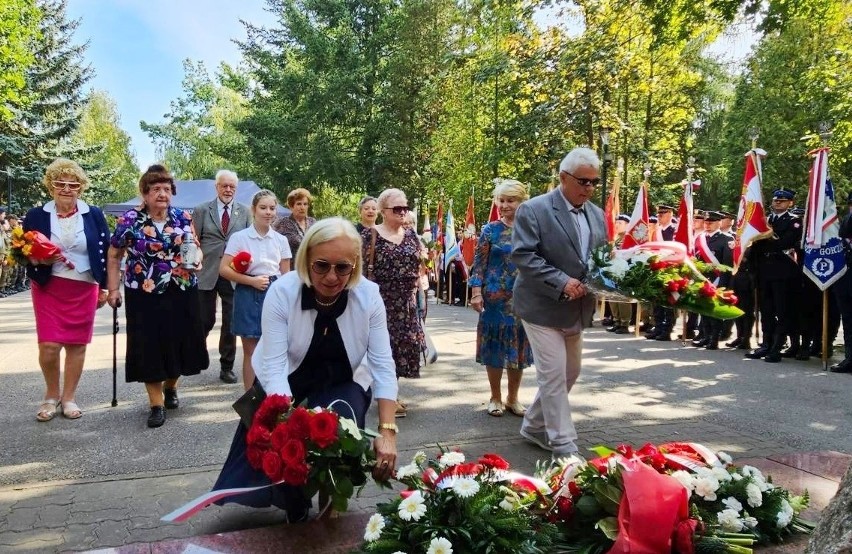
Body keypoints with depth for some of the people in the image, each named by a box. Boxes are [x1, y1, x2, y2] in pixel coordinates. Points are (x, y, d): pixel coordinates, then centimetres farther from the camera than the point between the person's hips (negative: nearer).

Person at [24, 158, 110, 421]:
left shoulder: (94, 215, 0)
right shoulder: (36, 216, -1)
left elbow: (105, 253, 3)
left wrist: (104, 287, 2)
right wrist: (39, 260, -18)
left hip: (84, 289, 1)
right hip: (48, 288, 0)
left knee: (77, 344, 5)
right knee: (49, 345, -5)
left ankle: (69, 398, 19)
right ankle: (51, 395, 19)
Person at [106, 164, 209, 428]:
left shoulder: (183, 217, 4)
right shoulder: (129, 220, -4)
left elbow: (195, 247, 13)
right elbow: (114, 257, 3)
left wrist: (196, 259, -10)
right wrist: (113, 289, -4)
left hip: (182, 293, 3)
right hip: (145, 296, -3)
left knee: (180, 343, 11)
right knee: (149, 347, 1)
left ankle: (170, 387, 36)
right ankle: (156, 403, 12)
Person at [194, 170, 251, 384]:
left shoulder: (245, 212, 6)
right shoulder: (201, 210, 4)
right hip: (207, 273, -1)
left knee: (231, 322, 4)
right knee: (205, 320, 6)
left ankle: (227, 367, 16)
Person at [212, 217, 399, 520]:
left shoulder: (369, 296, -22)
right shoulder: (281, 292, -27)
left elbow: (383, 365, -19)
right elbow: (273, 365, -28)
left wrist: (387, 430, -27)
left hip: (343, 381, 0)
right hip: (286, 379, 0)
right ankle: (294, 506, 25)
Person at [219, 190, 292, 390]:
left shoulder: (281, 240, 6)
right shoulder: (239, 237, -3)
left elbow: (286, 275, 10)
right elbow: (224, 269, -6)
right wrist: (252, 280, -13)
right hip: (249, 296, -2)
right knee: (250, 352, 4)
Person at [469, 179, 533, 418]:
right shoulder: (490, 230, -1)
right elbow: (479, 263, -3)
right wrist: (477, 292, -12)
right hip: (496, 297, -2)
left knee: (519, 347, 8)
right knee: (494, 346, 4)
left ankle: (512, 397, 22)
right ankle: (495, 398, 18)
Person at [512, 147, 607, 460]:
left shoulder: (597, 215, 9)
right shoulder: (533, 210, -12)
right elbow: (522, 255, -19)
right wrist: (561, 282, -25)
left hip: (577, 309, 8)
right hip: (543, 306, -8)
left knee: (569, 372, 16)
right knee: (553, 375, -6)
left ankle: (534, 426, 33)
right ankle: (564, 445, 5)